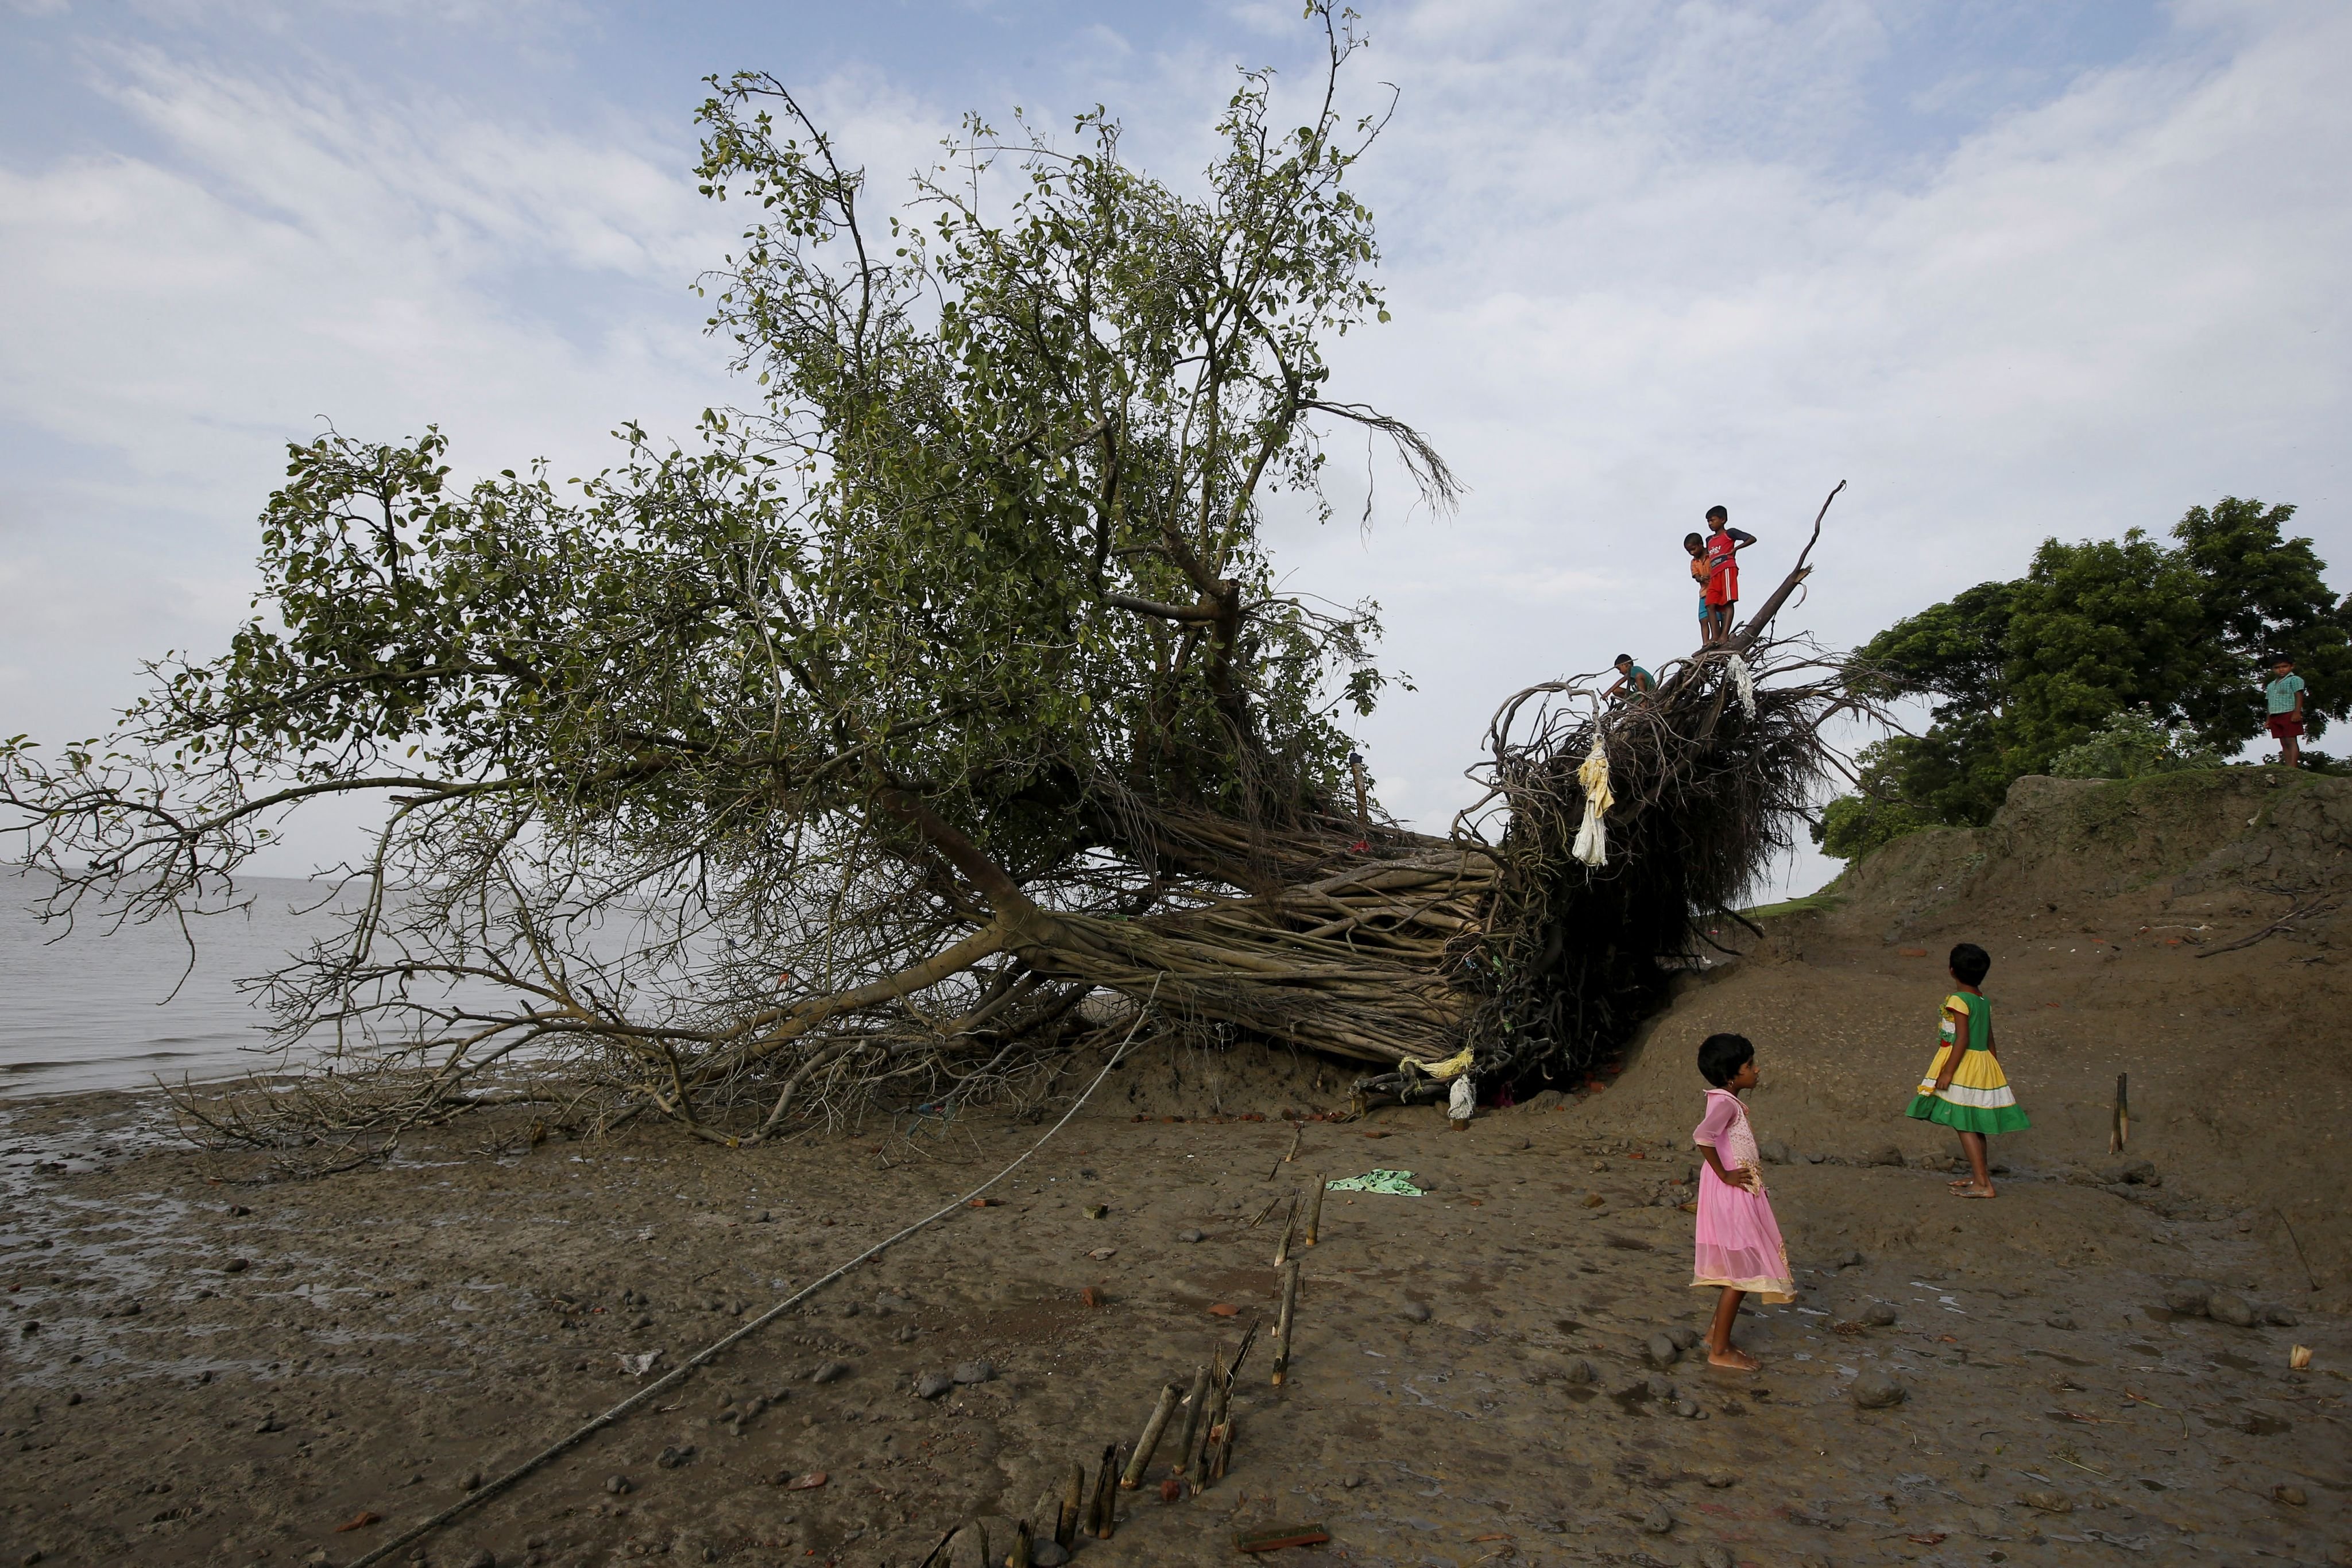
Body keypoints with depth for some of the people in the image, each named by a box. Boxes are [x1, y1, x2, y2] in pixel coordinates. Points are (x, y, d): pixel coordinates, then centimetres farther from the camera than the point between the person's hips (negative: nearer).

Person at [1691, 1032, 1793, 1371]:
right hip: (1732, 1200, -10)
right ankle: (1719, 1351, 9)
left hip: (1740, 1199, 10)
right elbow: (1702, 1135, -39)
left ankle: (1716, 1332, 31)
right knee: (1742, 1275, -1)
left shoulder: (1725, 1100, 10)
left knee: (1741, 1271, 19)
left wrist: (1751, 1162, 14)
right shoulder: (1726, 1104, -20)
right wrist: (1724, 1174, -27)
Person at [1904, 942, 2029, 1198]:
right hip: (1984, 1062, 9)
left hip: (1964, 1066, -9)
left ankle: (1982, 1184, -6)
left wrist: (1947, 1072, -17)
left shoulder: (1958, 1001, -16)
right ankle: (1980, 1174, 27)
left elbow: (1962, 1039, -20)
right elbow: (1990, 1040, 14)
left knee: (1964, 1125, -5)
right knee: (1975, 1124, 17)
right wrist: (1995, 1068, 22)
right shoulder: (1985, 1001, 9)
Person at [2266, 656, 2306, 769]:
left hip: (2290, 714, -7)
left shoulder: (2294, 680, 2)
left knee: (2291, 741, -12)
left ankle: (2293, 767, -18)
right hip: (2275, 716, 7)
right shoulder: (2271, 685, 23)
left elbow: (2299, 696, -8)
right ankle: (2288, 767, 2)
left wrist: (2297, 712, -19)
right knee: (2284, 743, 4)